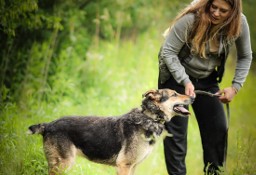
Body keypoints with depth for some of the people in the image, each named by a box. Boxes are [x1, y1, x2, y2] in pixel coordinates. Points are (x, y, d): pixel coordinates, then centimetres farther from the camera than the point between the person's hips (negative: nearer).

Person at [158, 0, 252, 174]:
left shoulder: (239, 23, -17)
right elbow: (168, 52, -23)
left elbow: (245, 57, -1)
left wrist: (235, 87, -10)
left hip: (207, 80, 4)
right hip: (176, 77, -4)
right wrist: (186, 81, -31)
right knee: (176, 130, -5)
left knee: (219, 127, 0)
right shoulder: (190, 19, -30)